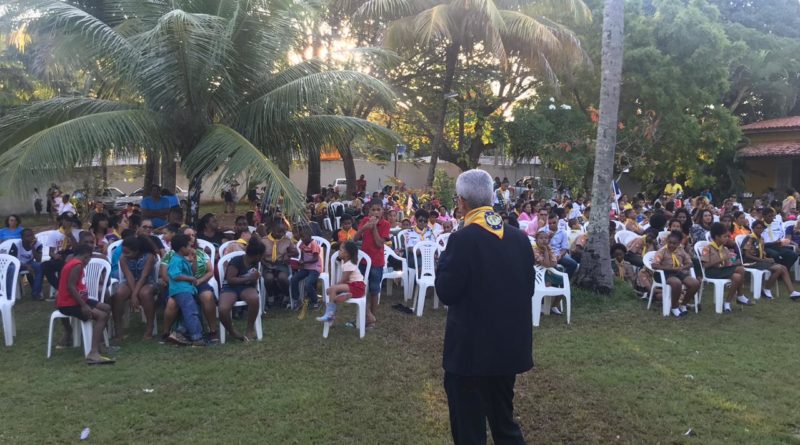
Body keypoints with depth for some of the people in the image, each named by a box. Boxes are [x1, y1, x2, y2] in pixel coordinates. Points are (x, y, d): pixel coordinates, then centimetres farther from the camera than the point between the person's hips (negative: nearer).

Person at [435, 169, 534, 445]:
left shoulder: (463, 239, -18)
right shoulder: (519, 238, 0)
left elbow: (446, 292, -13)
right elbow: (528, 288, 8)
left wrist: (444, 260, 0)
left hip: (470, 349, -6)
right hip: (510, 345, 6)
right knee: (505, 422, 23)